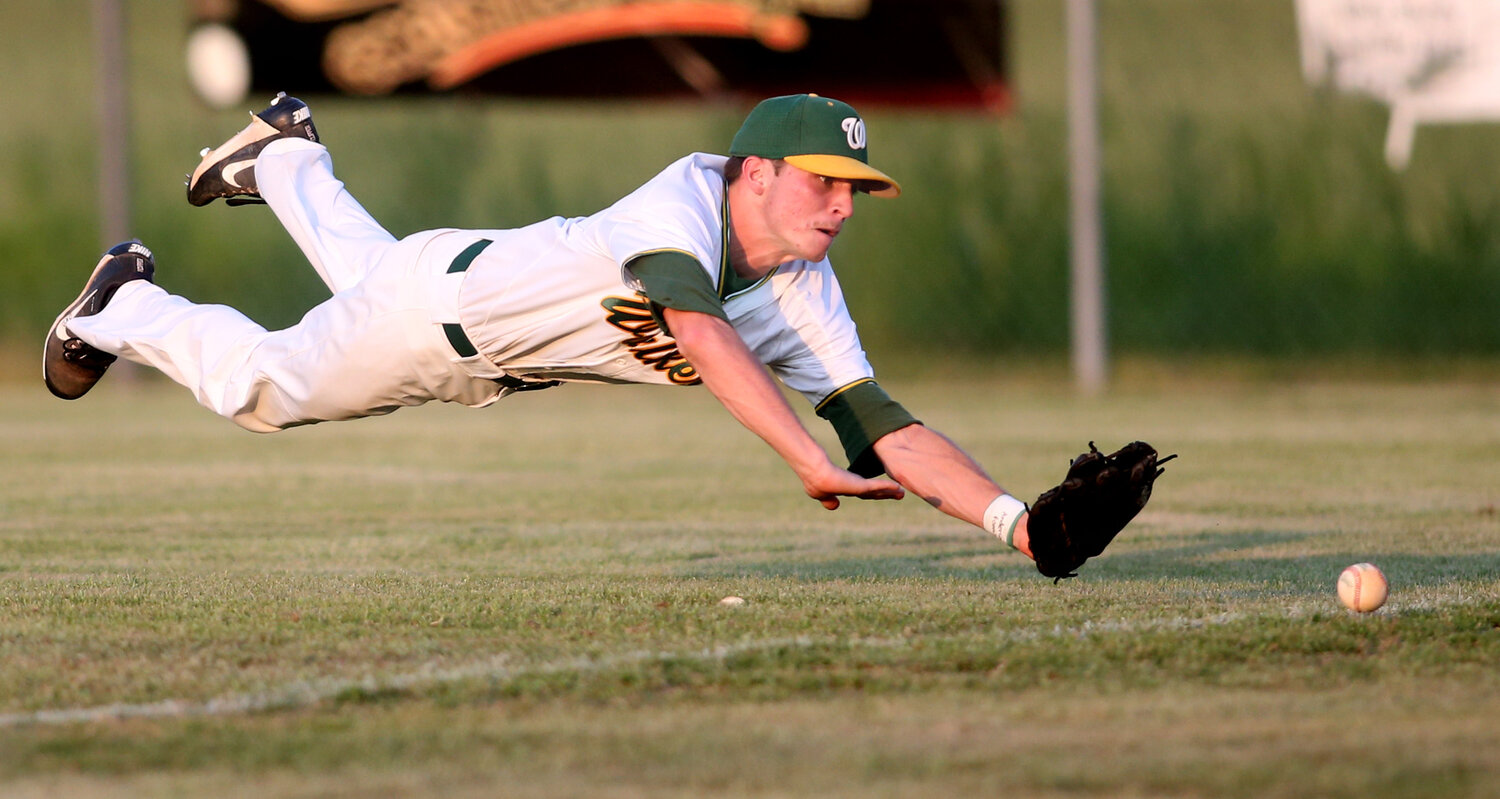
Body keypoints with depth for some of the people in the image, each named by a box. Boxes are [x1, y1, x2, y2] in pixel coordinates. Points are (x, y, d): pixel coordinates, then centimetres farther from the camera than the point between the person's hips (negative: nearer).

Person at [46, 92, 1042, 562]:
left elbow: (888, 431, -28)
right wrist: (812, 463, -67)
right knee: (257, 387, 15)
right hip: (437, 292, -6)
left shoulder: (807, 299, -22)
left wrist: (1018, 522, -44)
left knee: (359, 265, 35)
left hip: (499, 369, 6)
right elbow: (701, 332, -58)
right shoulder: (688, 196, -40)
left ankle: (287, 158, 61)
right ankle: (125, 308, 42)